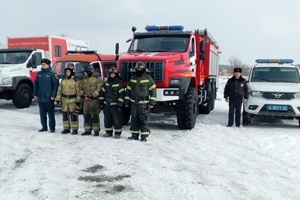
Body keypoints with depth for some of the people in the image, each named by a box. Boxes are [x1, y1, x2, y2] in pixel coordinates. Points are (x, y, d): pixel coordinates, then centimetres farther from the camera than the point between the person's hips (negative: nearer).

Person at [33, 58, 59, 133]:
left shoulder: (52, 74, -6)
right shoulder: (39, 73, 12)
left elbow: (56, 85, -10)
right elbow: (36, 84, 17)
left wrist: (53, 95, -15)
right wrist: (35, 94, 11)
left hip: (49, 98, -6)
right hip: (40, 98, 6)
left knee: (51, 114, 0)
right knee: (42, 114, 12)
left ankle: (52, 128, 7)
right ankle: (44, 127, 22)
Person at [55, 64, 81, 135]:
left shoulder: (75, 81, -5)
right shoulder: (63, 81, 12)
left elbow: (78, 91, -7)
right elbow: (59, 91, 15)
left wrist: (78, 101, -11)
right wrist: (58, 99, 9)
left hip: (73, 101, -6)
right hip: (64, 100, 6)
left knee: (73, 116, -4)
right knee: (65, 115, 10)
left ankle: (75, 129, 4)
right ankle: (66, 128, 21)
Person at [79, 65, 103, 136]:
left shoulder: (97, 79, -6)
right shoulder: (84, 80, 15)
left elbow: (99, 89, -13)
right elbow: (80, 88, 18)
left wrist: (92, 95, -18)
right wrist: (83, 95, 1)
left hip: (94, 100, -6)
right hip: (86, 100, 7)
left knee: (94, 116, -7)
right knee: (86, 115, 9)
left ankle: (96, 131, 1)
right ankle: (87, 130, 19)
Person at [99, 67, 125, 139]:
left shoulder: (120, 83, -2)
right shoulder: (106, 82, 14)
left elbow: (121, 94, -7)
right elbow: (102, 92, 18)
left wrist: (119, 103, -14)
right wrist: (101, 101, 11)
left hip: (115, 104, -5)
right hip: (106, 104, 5)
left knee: (117, 119, -4)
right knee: (107, 119, 10)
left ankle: (118, 133, 6)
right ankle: (108, 132, 22)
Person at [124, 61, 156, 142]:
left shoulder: (148, 79, 0)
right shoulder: (132, 79, 13)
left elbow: (153, 90, -2)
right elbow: (128, 90, 17)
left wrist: (152, 102, -9)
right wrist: (126, 101, 12)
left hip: (144, 103, -4)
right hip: (133, 103, 4)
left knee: (144, 120, -5)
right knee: (134, 119, 8)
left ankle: (144, 135, 1)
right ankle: (134, 135, 17)